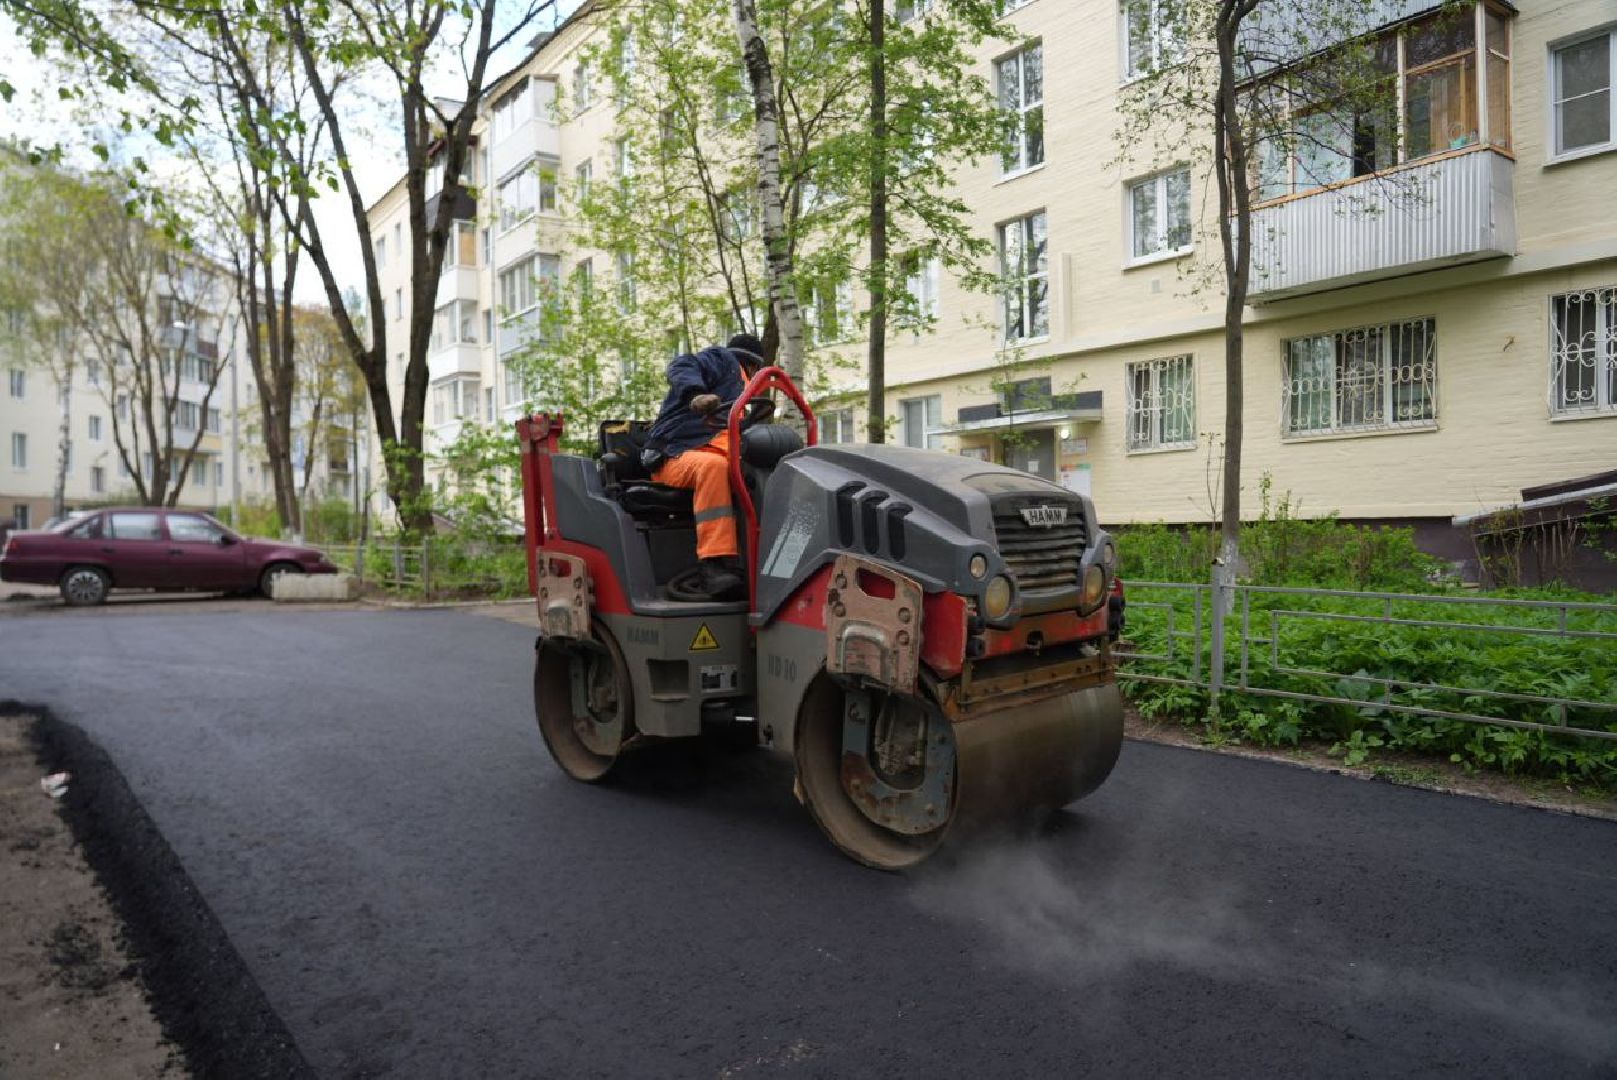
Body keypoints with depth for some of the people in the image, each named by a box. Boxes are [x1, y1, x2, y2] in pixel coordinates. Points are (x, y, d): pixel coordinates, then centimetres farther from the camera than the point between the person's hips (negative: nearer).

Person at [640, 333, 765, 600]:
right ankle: (714, 565, -48)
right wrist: (696, 394, -32)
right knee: (712, 465, -39)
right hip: (673, 457, -8)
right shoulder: (724, 360, 9)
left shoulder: (737, 387, 36)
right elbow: (682, 367, -12)